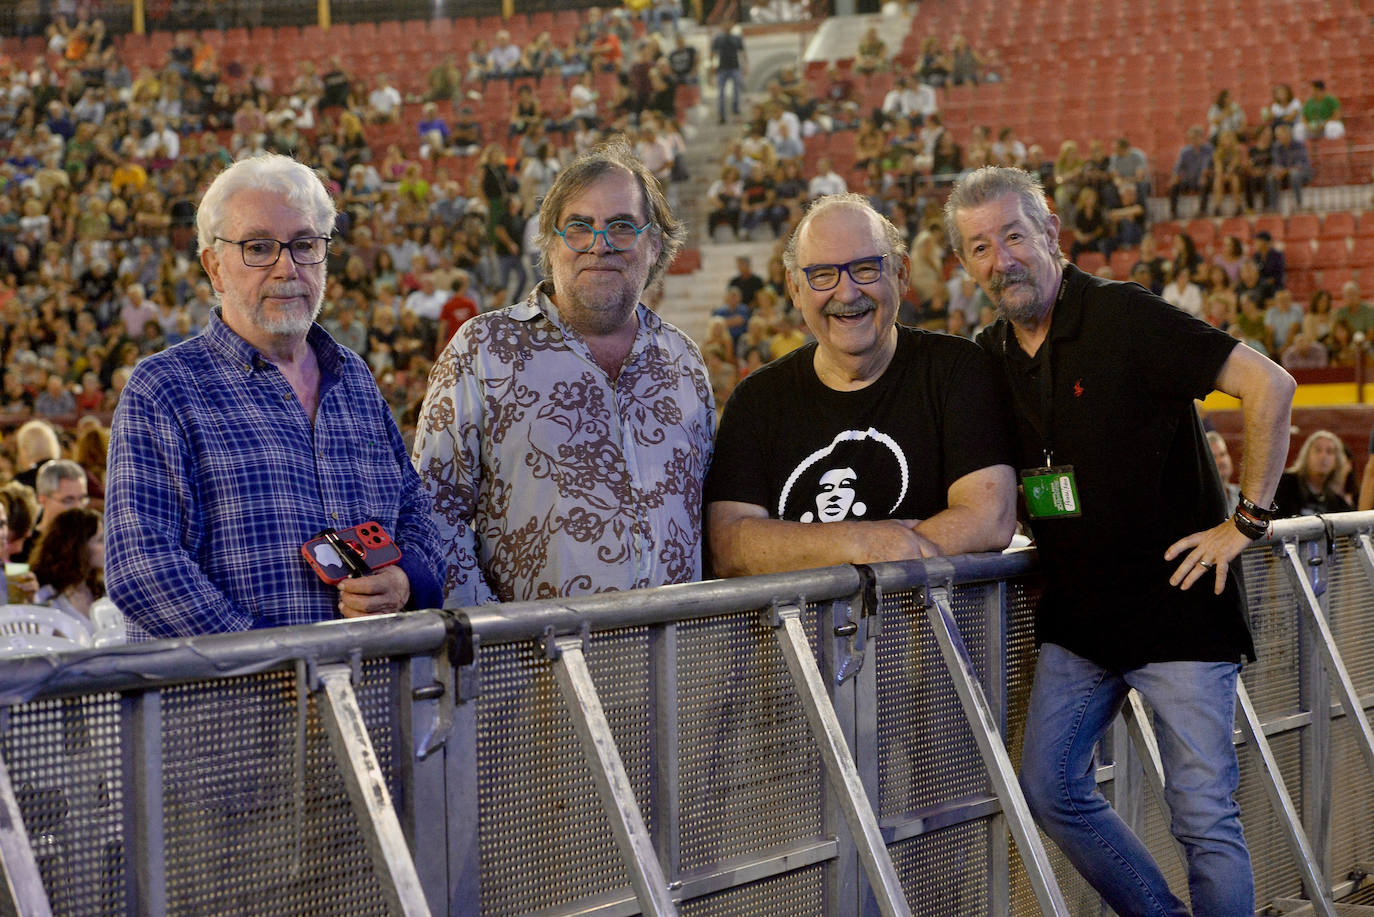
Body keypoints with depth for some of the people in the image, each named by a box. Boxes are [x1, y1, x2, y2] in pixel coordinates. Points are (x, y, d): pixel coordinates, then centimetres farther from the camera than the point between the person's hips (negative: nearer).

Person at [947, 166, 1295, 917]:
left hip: (1177, 597, -7)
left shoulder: (1123, 317, -13)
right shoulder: (989, 357, 6)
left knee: (1203, 814, -3)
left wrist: (1246, 521, -13)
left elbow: (1269, 386, -16)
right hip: (1076, 614, 7)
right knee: (1050, 791, 8)